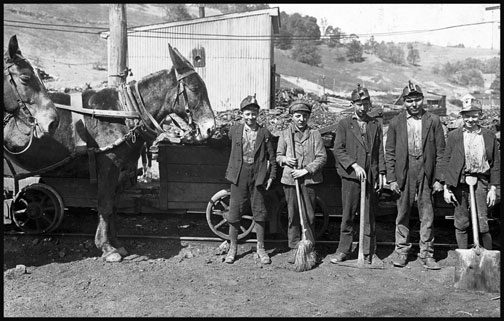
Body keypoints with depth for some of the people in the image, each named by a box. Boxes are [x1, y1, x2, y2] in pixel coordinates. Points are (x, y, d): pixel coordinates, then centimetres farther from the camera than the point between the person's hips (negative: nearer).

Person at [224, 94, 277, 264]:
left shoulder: (264, 133, 0)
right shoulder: (234, 131, 2)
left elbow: (271, 156, 5)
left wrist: (272, 176, 0)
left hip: (258, 176, -1)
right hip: (239, 175, 1)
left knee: (259, 212, 6)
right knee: (234, 212, 5)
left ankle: (260, 247, 20)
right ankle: (233, 247, 20)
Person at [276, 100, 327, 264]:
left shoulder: (315, 135, 5)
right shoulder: (285, 134, 9)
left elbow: (322, 157, -1)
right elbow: (278, 156, 13)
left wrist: (306, 170, -11)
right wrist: (285, 160, -9)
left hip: (309, 180, -1)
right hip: (290, 179, 1)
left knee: (309, 216, 3)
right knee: (293, 215, 3)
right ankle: (294, 248, 13)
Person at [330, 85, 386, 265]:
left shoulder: (376, 125, 13)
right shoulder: (344, 124, 5)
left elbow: (380, 152, 13)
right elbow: (338, 150, -3)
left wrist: (381, 173, 4)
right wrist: (354, 165, -13)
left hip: (370, 176, 2)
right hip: (350, 175, -2)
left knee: (369, 216, 6)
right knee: (347, 215, 3)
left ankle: (369, 253, 14)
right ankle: (343, 250, 14)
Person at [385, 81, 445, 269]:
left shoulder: (433, 121, 3)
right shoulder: (395, 122, 4)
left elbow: (441, 152, 4)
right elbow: (389, 153, 5)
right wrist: (391, 179, -1)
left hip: (427, 175, 0)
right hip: (404, 175, 0)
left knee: (427, 216, 4)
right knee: (402, 215, 8)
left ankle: (426, 254, 16)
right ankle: (401, 251, 20)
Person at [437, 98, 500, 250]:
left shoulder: (489, 136, 6)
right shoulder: (454, 136, 4)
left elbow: (495, 163, 9)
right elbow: (445, 162, 5)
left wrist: (493, 188, 4)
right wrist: (446, 187, 0)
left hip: (480, 181, 0)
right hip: (459, 182, 0)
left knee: (482, 223, -3)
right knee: (460, 223, 7)